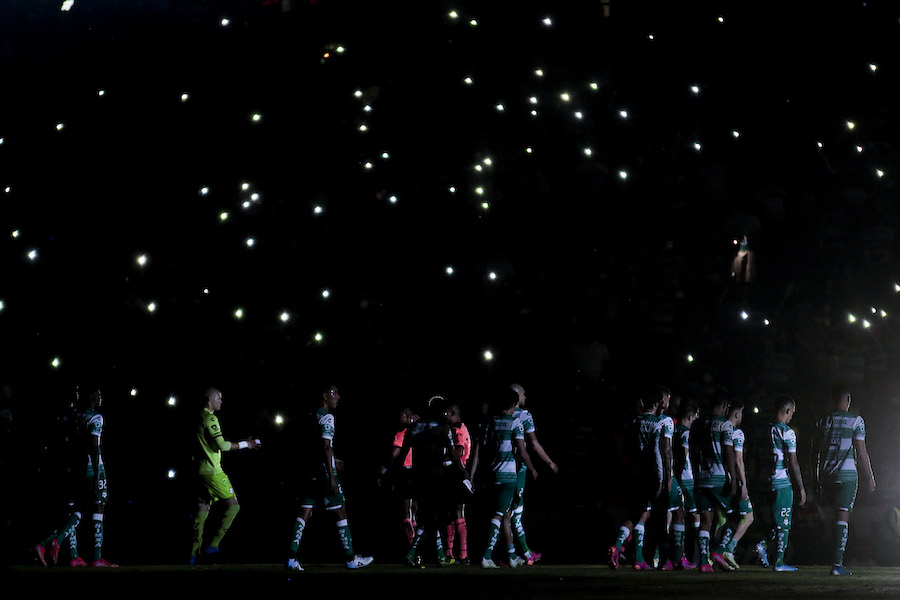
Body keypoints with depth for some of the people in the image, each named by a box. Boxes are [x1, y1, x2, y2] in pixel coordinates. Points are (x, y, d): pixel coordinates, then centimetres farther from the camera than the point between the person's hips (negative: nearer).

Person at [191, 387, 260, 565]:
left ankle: (194, 553, 8)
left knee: (202, 509, 10)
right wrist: (245, 444, -6)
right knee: (233, 506, -4)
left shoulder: (199, 418, 15)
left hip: (201, 470, 9)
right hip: (213, 471, -9)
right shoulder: (210, 419, -13)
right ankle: (213, 545, -8)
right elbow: (222, 445, -17)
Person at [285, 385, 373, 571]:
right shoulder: (327, 417, -12)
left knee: (305, 512, 5)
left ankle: (291, 558, -2)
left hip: (309, 472, 8)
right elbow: (326, 446, -19)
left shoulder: (310, 417, 15)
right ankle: (350, 559, 7)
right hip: (323, 472, -8)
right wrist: (332, 477, -21)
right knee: (340, 512, 1)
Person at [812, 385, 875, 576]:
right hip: (847, 474, -4)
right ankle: (837, 563, -10)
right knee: (843, 517, -5)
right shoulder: (856, 420, -3)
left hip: (826, 475, 4)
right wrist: (869, 477, 4)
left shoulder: (822, 422, 8)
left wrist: (816, 479, 19)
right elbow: (861, 452, -5)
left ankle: (837, 558, 11)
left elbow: (815, 452, 11)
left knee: (838, 514, 19)